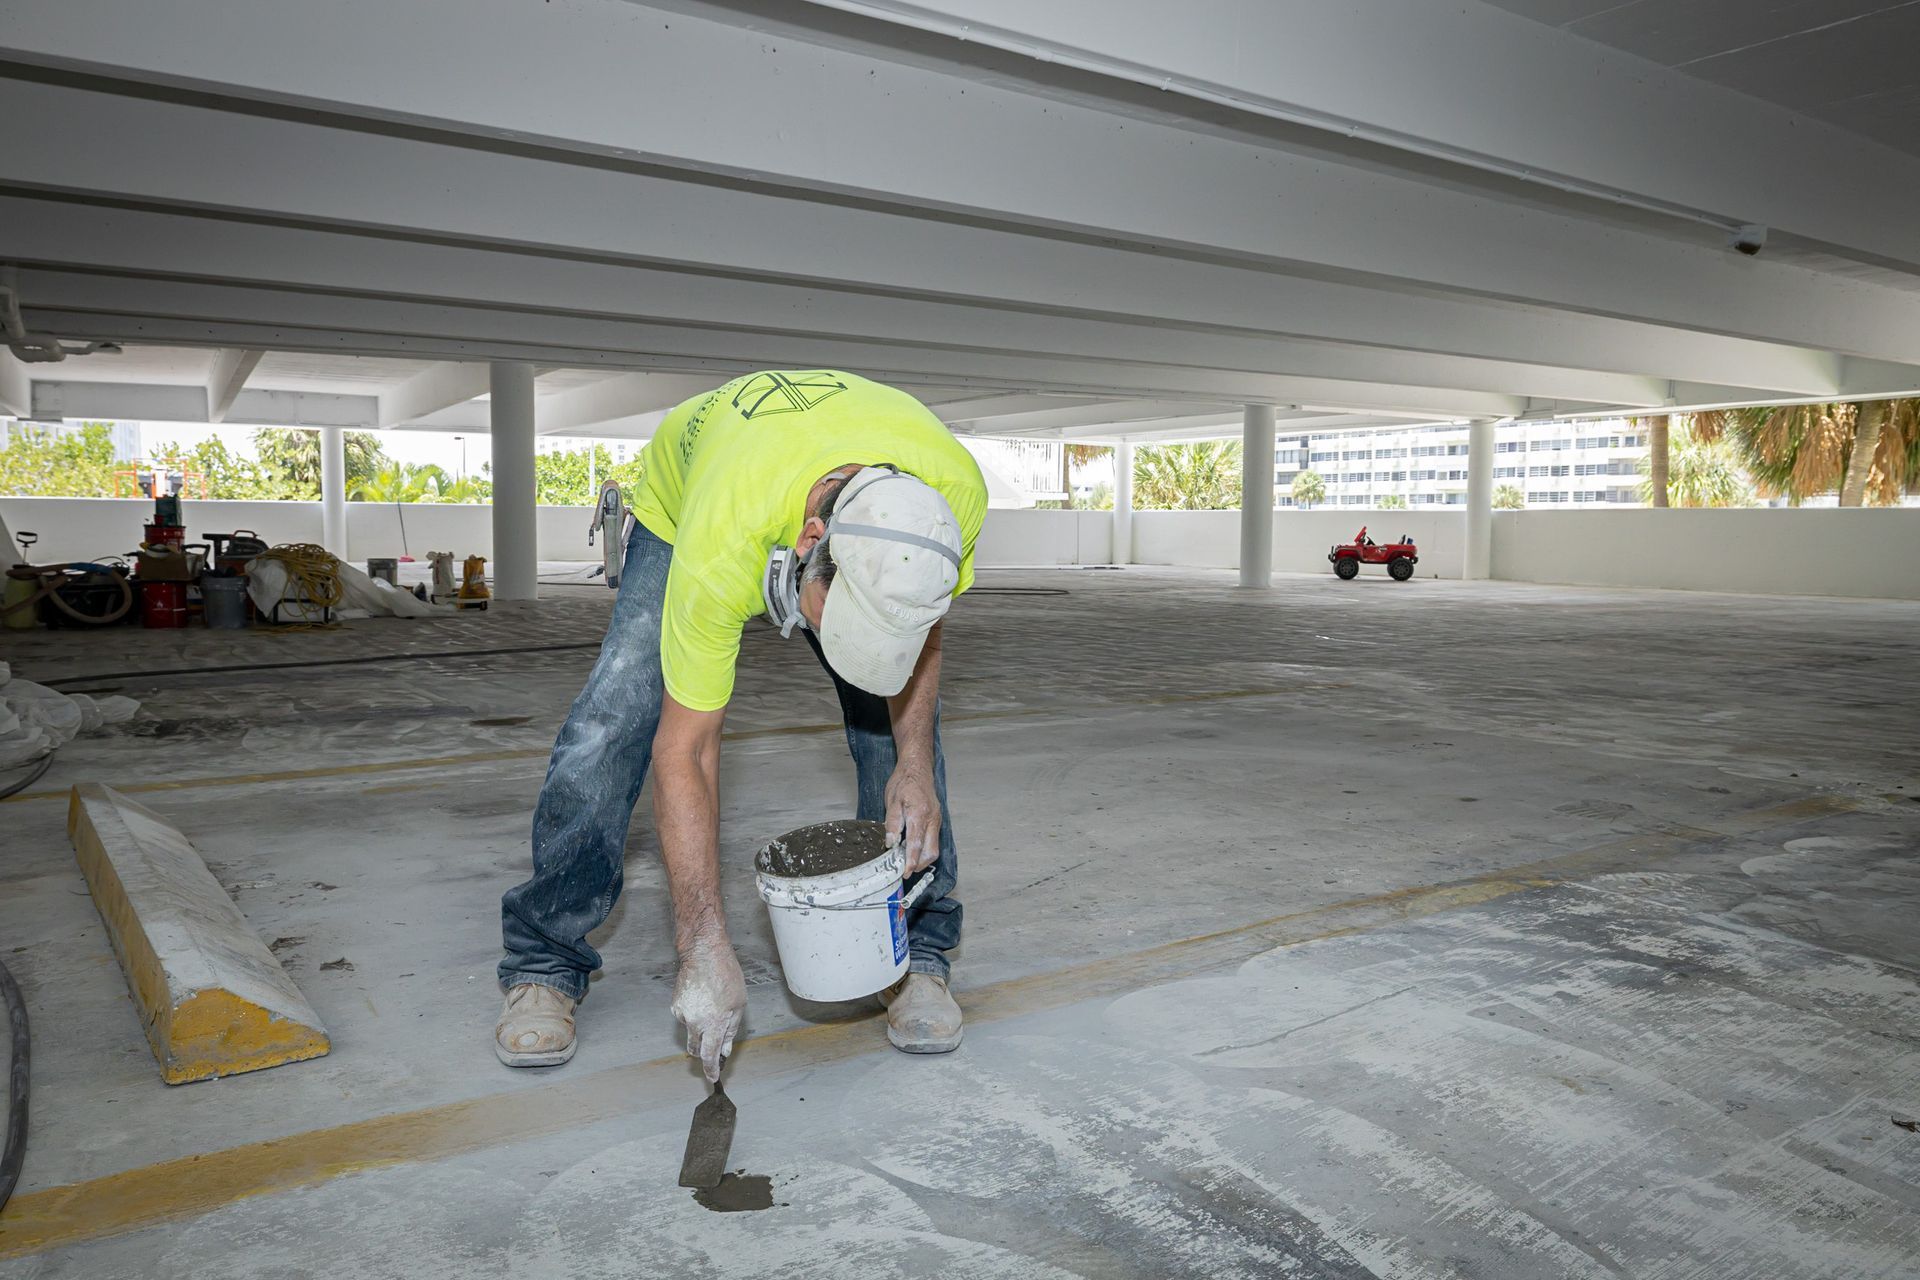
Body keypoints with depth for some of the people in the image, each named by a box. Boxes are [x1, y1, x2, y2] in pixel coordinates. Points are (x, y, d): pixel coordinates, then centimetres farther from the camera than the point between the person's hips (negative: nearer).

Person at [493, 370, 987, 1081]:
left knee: (902, 719, -13)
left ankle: (914, 955, 5)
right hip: (681, 506, -2)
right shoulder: (721, 542, -46)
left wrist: (914, 767, -25)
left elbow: (919, 630, -13)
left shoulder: (955, 490, -37)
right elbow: (685, 752, -36)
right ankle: (545, 966, 1)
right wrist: (704, 951, -34)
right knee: (611, 720, -16)